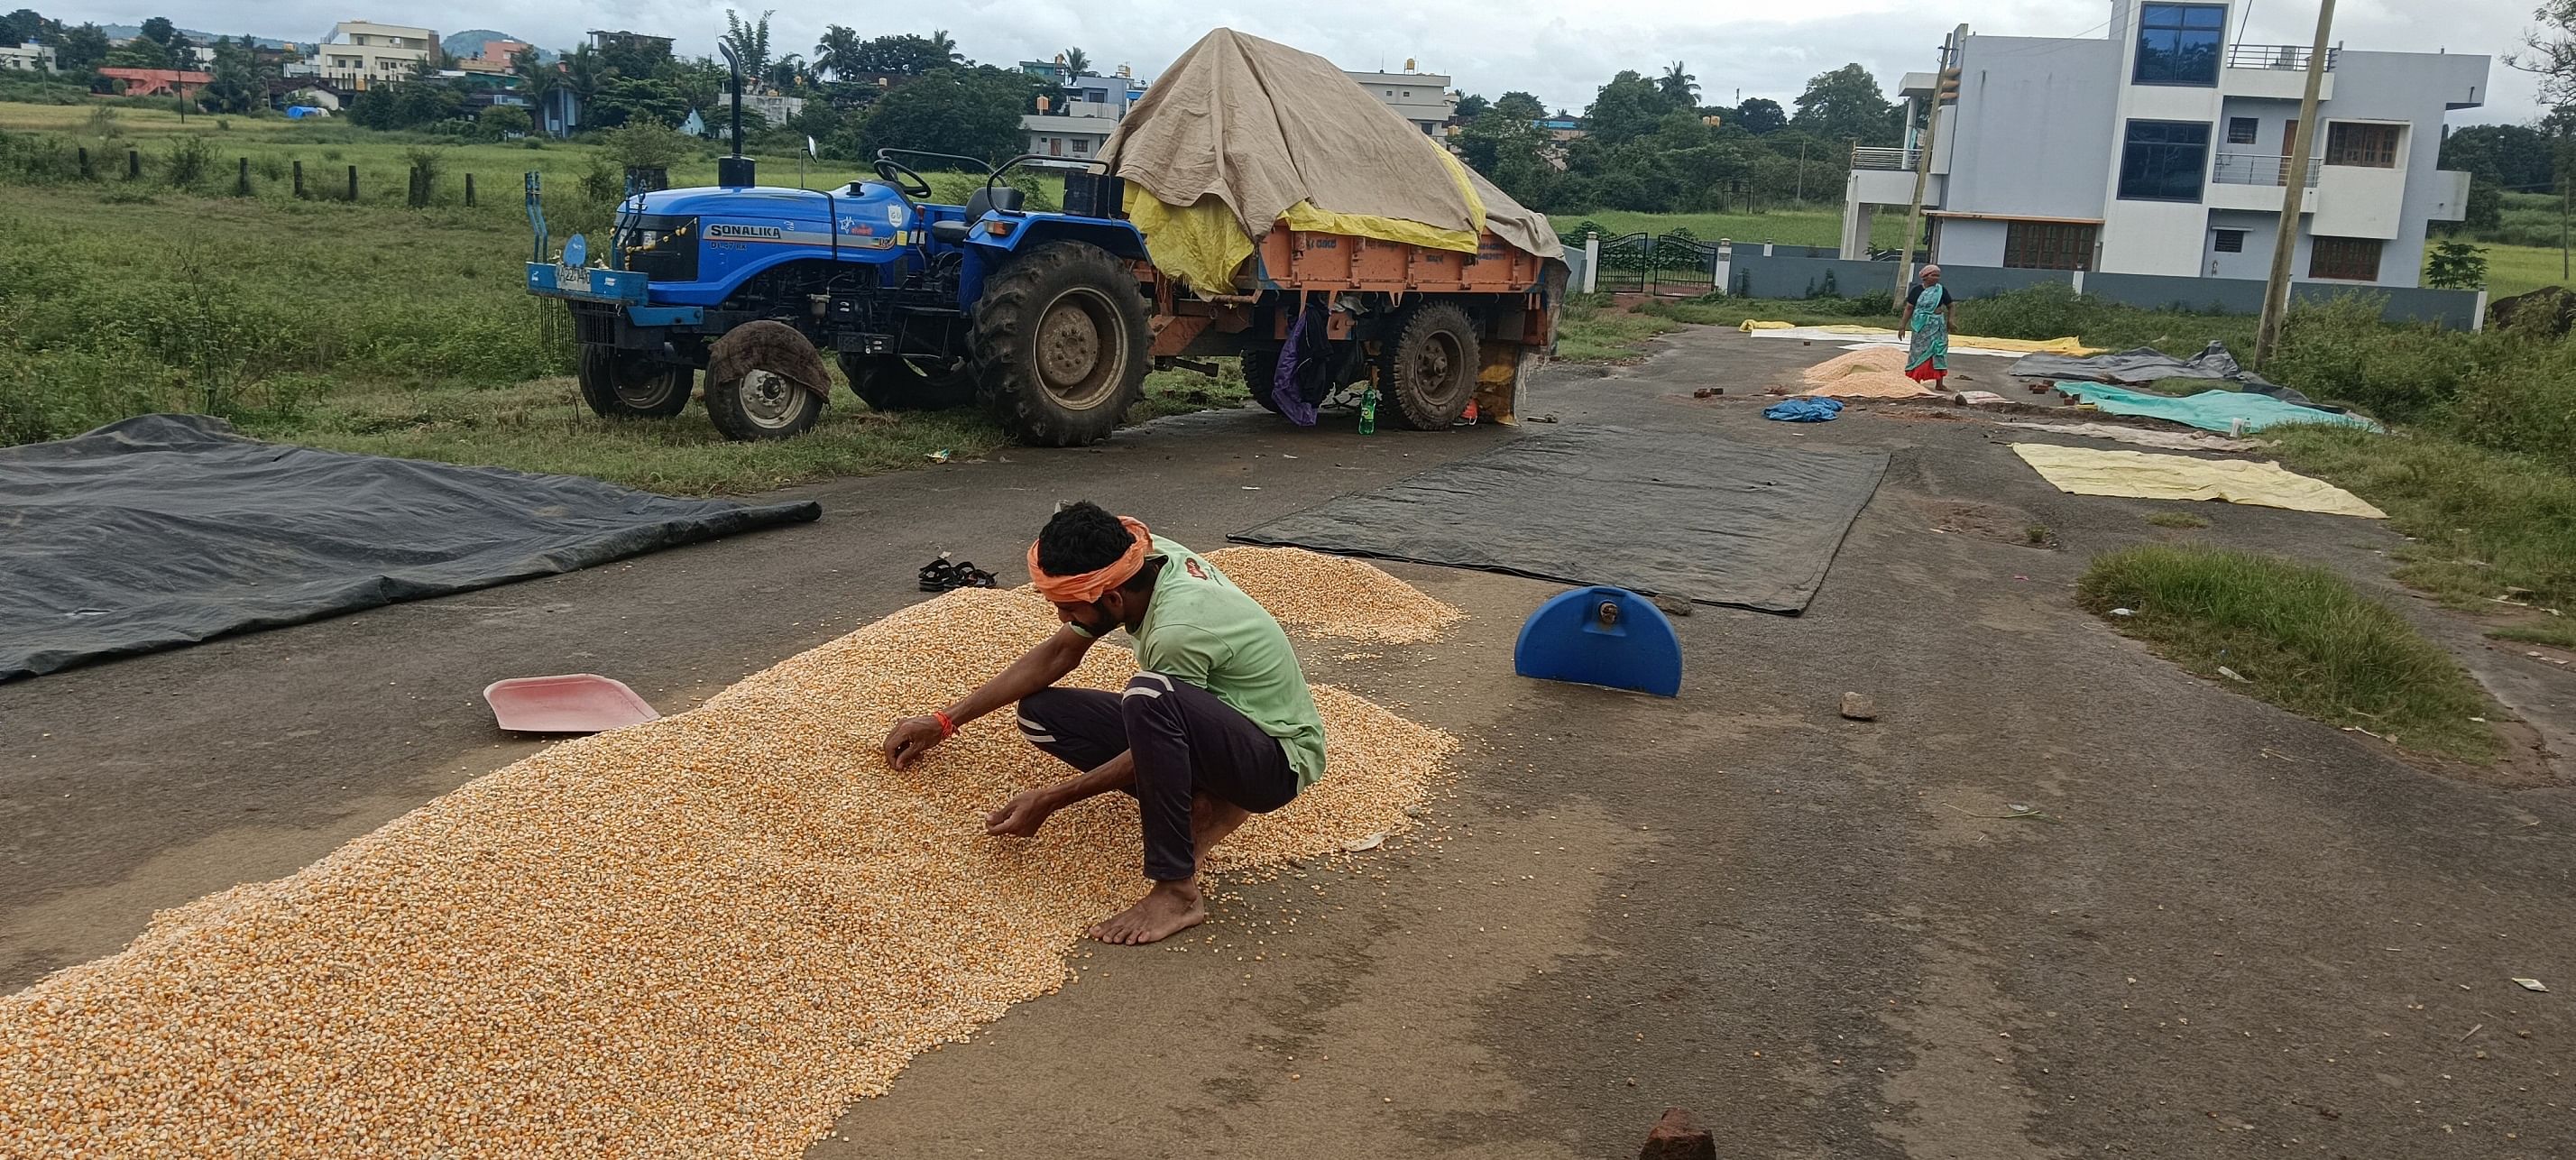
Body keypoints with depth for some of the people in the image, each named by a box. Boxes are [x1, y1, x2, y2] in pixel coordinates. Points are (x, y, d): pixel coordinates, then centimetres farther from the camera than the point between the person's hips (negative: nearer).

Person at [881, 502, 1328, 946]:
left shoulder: (1178, 629, -32)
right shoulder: (1144, 557, -9)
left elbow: (1151, 750, -17)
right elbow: (1056, 655, 3)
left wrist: (1049, 800, -11)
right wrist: (944, 722, 5)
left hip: (1279, 762, -9)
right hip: (1205, 733, 9)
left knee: (1149, 694, -38)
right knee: (1040, 712, -1)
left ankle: (1176, 891, -27)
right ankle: (1199, 804, 1)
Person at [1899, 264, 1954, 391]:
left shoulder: (1941, 290, 3)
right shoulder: (1916, 290, -2)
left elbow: (1950, 306, 12)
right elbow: (1909, 308, -1)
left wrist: (1949, 320, -1)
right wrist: (1903, 325, -5)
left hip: (1937, 325, 2)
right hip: (1921, 326, -2)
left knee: (1939, 351, 1)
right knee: (1919, 352, 1)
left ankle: (1939, 383, 3)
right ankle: (1915, 381, 6)